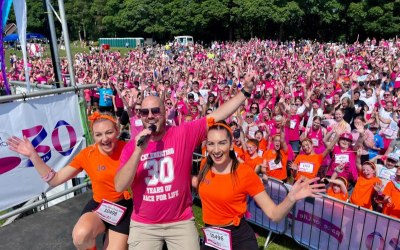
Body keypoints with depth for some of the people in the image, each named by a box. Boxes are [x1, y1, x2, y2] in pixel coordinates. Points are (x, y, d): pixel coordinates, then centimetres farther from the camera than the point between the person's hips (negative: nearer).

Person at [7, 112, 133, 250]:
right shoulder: (87, 154, -8)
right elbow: (55, 180, -2)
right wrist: (33, 155, -9)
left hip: (124, 206, -1)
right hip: (98, 205, 1)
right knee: (81, 235, -30)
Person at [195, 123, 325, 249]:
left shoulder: (245, 172, -20)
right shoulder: (206, 166, -8)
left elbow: (274, 214, -21)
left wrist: (291, 198, -37)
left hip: (239, 238, -4)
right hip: (210, 236, 5)